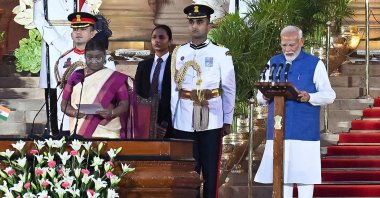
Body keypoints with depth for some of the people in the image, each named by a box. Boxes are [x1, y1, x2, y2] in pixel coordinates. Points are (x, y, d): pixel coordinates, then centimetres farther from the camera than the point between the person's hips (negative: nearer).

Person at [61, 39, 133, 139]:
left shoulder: (115, 78, 5)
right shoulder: (76, 76, 11)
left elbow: (124, 104, 2)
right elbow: (64, 104, 11)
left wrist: (111, 113, -17)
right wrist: (74, 112, -10)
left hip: (106, 133, -2)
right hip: (79, 132, 2)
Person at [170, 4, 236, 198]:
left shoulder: (221, 53, -1)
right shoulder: (179, 53, 6)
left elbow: (229, 89, 3)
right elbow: (174, 88, 8)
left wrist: (227, 121, 3)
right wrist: (173, 118, 7)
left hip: (211, 121, -2)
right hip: (183, 121, 2)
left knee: (210, 170, 4)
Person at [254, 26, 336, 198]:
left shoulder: (314, 64, 3)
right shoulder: (273, 63, 14)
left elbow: (329, 95, -1)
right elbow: (260, 97, 15)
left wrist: (309, 97, -21)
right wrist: (264, 97, -10)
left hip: (304, 131, -3)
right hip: (278, 130, 3)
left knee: (304, 172, -4)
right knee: (281, 173, 4)